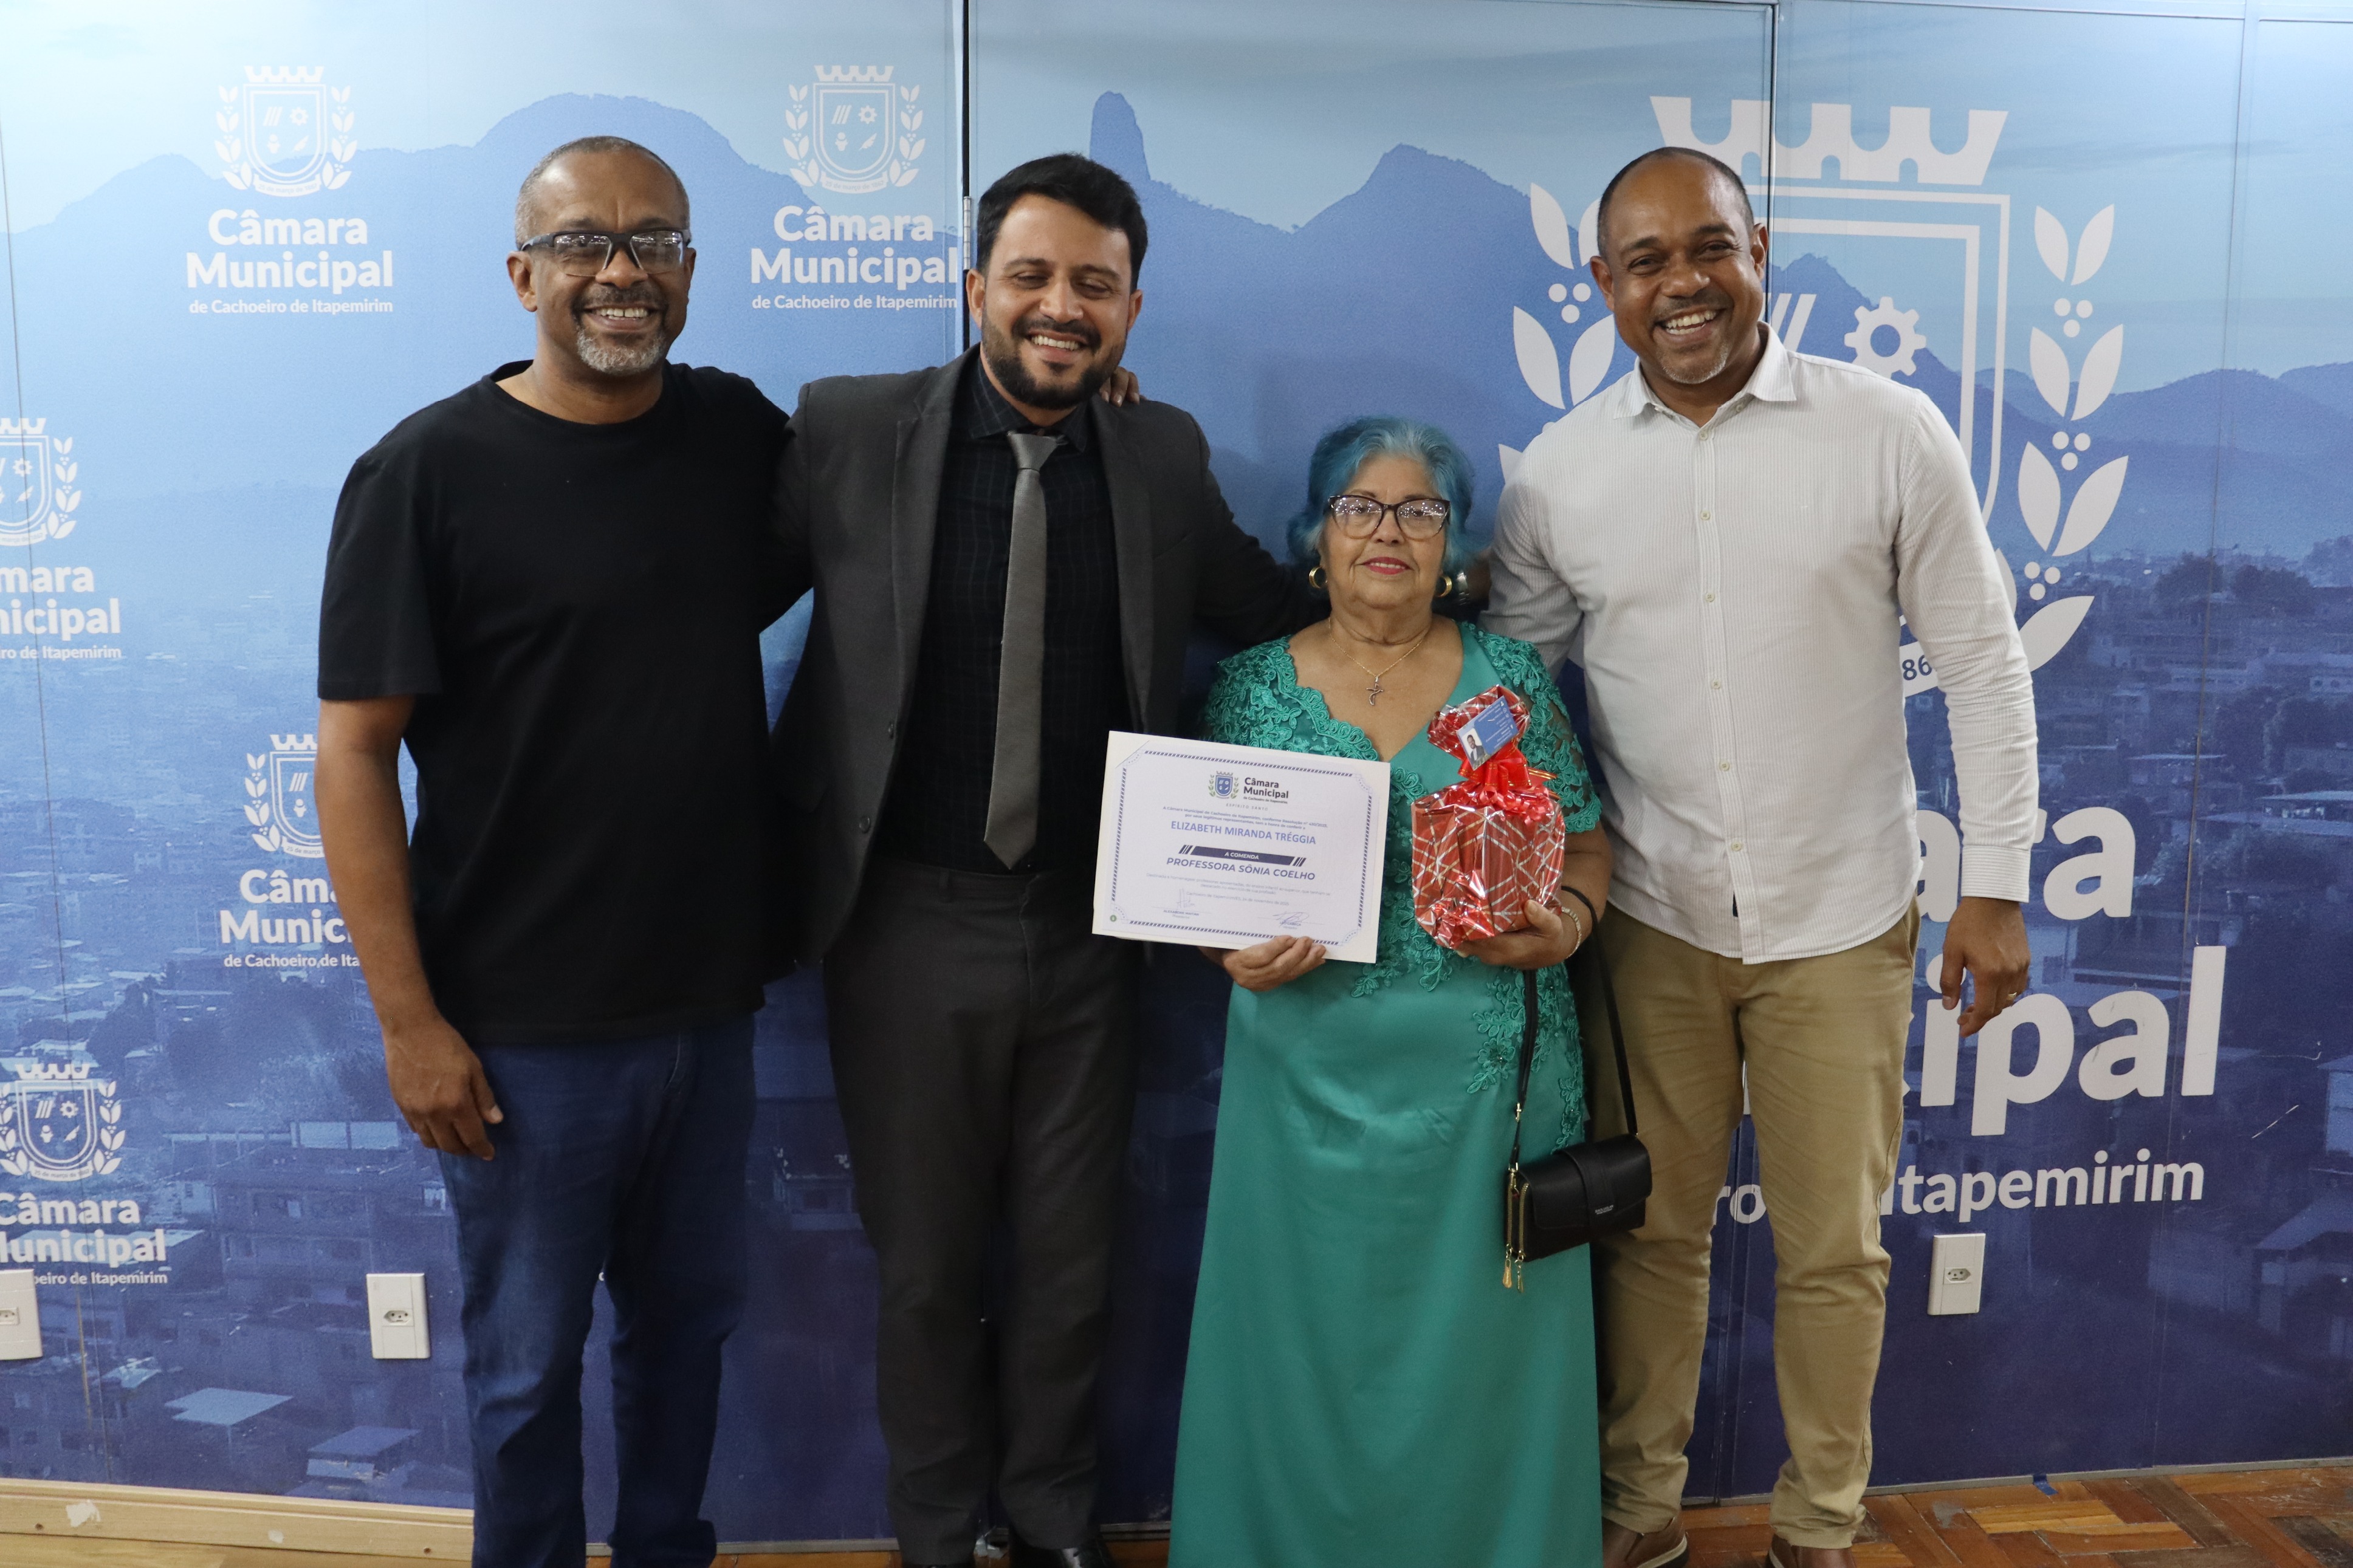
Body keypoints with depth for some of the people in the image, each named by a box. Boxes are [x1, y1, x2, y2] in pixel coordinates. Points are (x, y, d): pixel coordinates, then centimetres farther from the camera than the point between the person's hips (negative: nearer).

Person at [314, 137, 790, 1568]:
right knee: (530, 1359, 14)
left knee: (688, 1317, 21)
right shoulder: (428, 471, -12)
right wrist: (409, 1021, -13)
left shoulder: (738, 430, 1)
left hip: (709, 1001, 4)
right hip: (524, 1022, -4)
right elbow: (355, 753, -11)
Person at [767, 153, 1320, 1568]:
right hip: (910, 922, -2)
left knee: (1072, 1263, 17)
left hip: (1088, 928, 2)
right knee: (927, 1265, 16)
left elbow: (1277, 611, 10)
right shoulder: (849, 430, -7)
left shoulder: (1165, 457, 2)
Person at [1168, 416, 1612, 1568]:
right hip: (1312, 1072, 0)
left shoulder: (1511, 676, 5)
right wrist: (1236, 952, -13)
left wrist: (1565, 922, -12)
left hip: (1485, 1070, 1)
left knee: (1480, 1341, 8)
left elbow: (1583, 842, 8)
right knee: (1312, 1340, 7)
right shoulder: (1253, 687, 4)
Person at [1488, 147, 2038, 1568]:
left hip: (1842, 920, -1)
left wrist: (1996, 887, -3)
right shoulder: (1557, 474, -1)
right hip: (1650, 919, 1)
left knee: (1836, 1250, 11)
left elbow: (1984, 665, -1)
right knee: (1651, 1235, 13)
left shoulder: (1891, 433, -6)